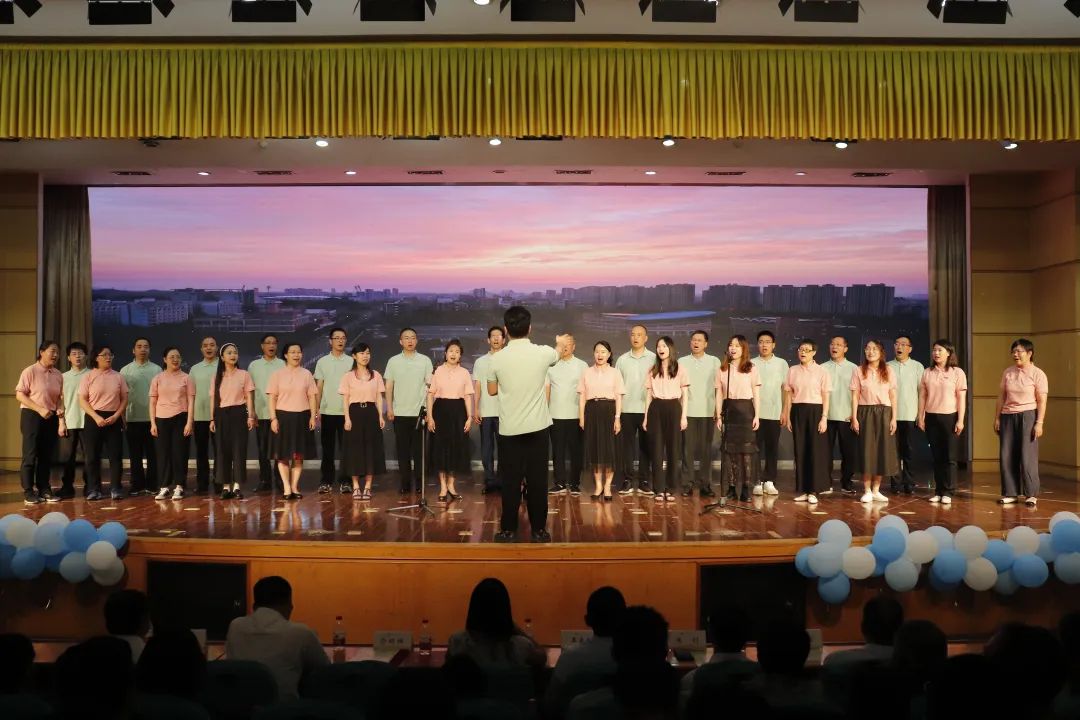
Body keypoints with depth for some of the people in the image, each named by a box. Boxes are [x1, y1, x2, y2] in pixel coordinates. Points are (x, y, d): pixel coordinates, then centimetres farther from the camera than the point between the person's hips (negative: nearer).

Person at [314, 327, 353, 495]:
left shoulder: (351, 362, 5)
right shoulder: (322, 362, 7)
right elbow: (318, 387, 7)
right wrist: (316, 409, 0)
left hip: (346, 411, -1)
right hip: (327, 411, 1)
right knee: (328, 448, 5)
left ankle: (345, 481, 7)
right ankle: (326, 481, 13)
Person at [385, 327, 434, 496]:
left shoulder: (425, 360, 4)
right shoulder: (393, 361, 6)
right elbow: (388, 387, 7)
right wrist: (389, 408, -1)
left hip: (419, 412, -1)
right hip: (400, 413, 1)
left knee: (419, 450, 2)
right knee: (403, 450, 4)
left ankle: (419, 482, 9)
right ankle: (405, 483, 11)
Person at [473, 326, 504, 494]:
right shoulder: (480, 362, 9)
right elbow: (477, 386, 7)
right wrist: (475, 408, -1)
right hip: (485, 411, 2)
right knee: (487, 447, 5)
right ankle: (490, 480, 11)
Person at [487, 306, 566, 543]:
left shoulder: (498, 358, -6)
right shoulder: (542, 353, -6)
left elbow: (492, 391, 8)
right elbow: (558, 353, 20)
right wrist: (560, 343, 43)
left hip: (509, 429, 0)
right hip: (537, 427, 0)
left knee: (510, 481, 7)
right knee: (537, 480, 6)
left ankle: (508, 530, 13)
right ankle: (539, 530, 13)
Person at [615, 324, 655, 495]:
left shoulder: (654, 359, 2)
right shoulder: (622, 359, 7)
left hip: (647, 409, -1)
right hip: (627, 410, 1)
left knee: (645, 446, 4)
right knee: (627, 446, 3)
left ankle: (644, 481, 11)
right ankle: (627, 481, 8)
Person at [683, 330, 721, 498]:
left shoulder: (714, 361, 7)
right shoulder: (682, 362, 7)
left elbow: (719, 387, 6)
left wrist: (719, 409, -1)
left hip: (708, 411, 0)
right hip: (688, 411, 0)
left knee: (706, 448, 2)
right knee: (690, 448, 1)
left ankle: (705, 484, 8)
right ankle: (690, 483, 7)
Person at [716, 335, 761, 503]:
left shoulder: (751, 369, 3)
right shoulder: (722, 369, 9)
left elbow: (756, 394, 3)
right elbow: (719, 394, 9)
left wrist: (756, 416, -4)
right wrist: (719, 416, 4)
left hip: (746, 409, -2)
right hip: (728, 409, 2)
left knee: (747, 448, -4)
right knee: (729, 448, 4)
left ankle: (746, 488, 0)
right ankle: (731, 487, 10)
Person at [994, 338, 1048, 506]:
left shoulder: (1037, 374, -4)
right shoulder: (1007, 372, 9)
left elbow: (1042, 401, -7)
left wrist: (1039, 423, -13)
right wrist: (997, 418, 9)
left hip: (1027, 416, -4)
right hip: (1008, 417, 5)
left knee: (1027, 456, -3)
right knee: (1007, 456, 4)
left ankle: (1031, 494, 7)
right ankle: (1010, 493, 12)